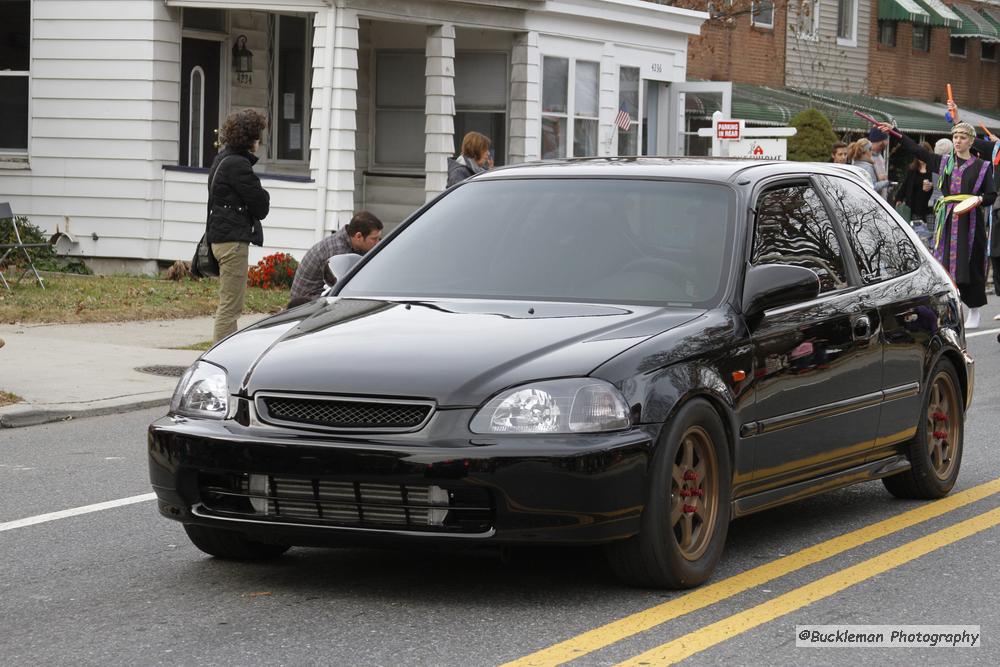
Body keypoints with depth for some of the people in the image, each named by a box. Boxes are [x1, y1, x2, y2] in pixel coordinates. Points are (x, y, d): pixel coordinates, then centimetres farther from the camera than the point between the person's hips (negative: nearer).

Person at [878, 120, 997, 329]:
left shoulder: (982, 166, 3)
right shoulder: (944, 162, 12)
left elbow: (992, 195, 3)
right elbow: (917, 150, 12)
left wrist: (979, 199, -19)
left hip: (970, 221, -3)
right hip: (947, 221, 3)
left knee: (969, 264, -1)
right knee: (946, 263, 0)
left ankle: (974, 311, 11)